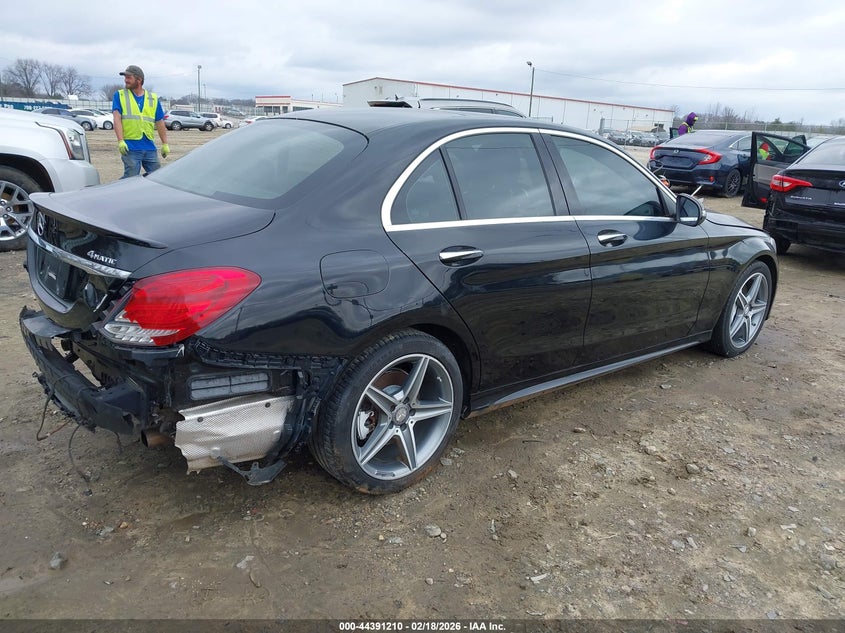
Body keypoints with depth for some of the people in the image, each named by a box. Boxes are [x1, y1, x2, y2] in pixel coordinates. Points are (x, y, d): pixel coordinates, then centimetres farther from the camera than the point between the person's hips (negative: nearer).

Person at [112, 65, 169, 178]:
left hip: (149, 147, 3)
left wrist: (165, 144, 11)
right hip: (130, 148, -3)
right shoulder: (119, 96, 6)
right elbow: (117, 119, -4)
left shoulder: (153, 98, 12)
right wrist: (120, 141, -17)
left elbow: (160, 123, 15)